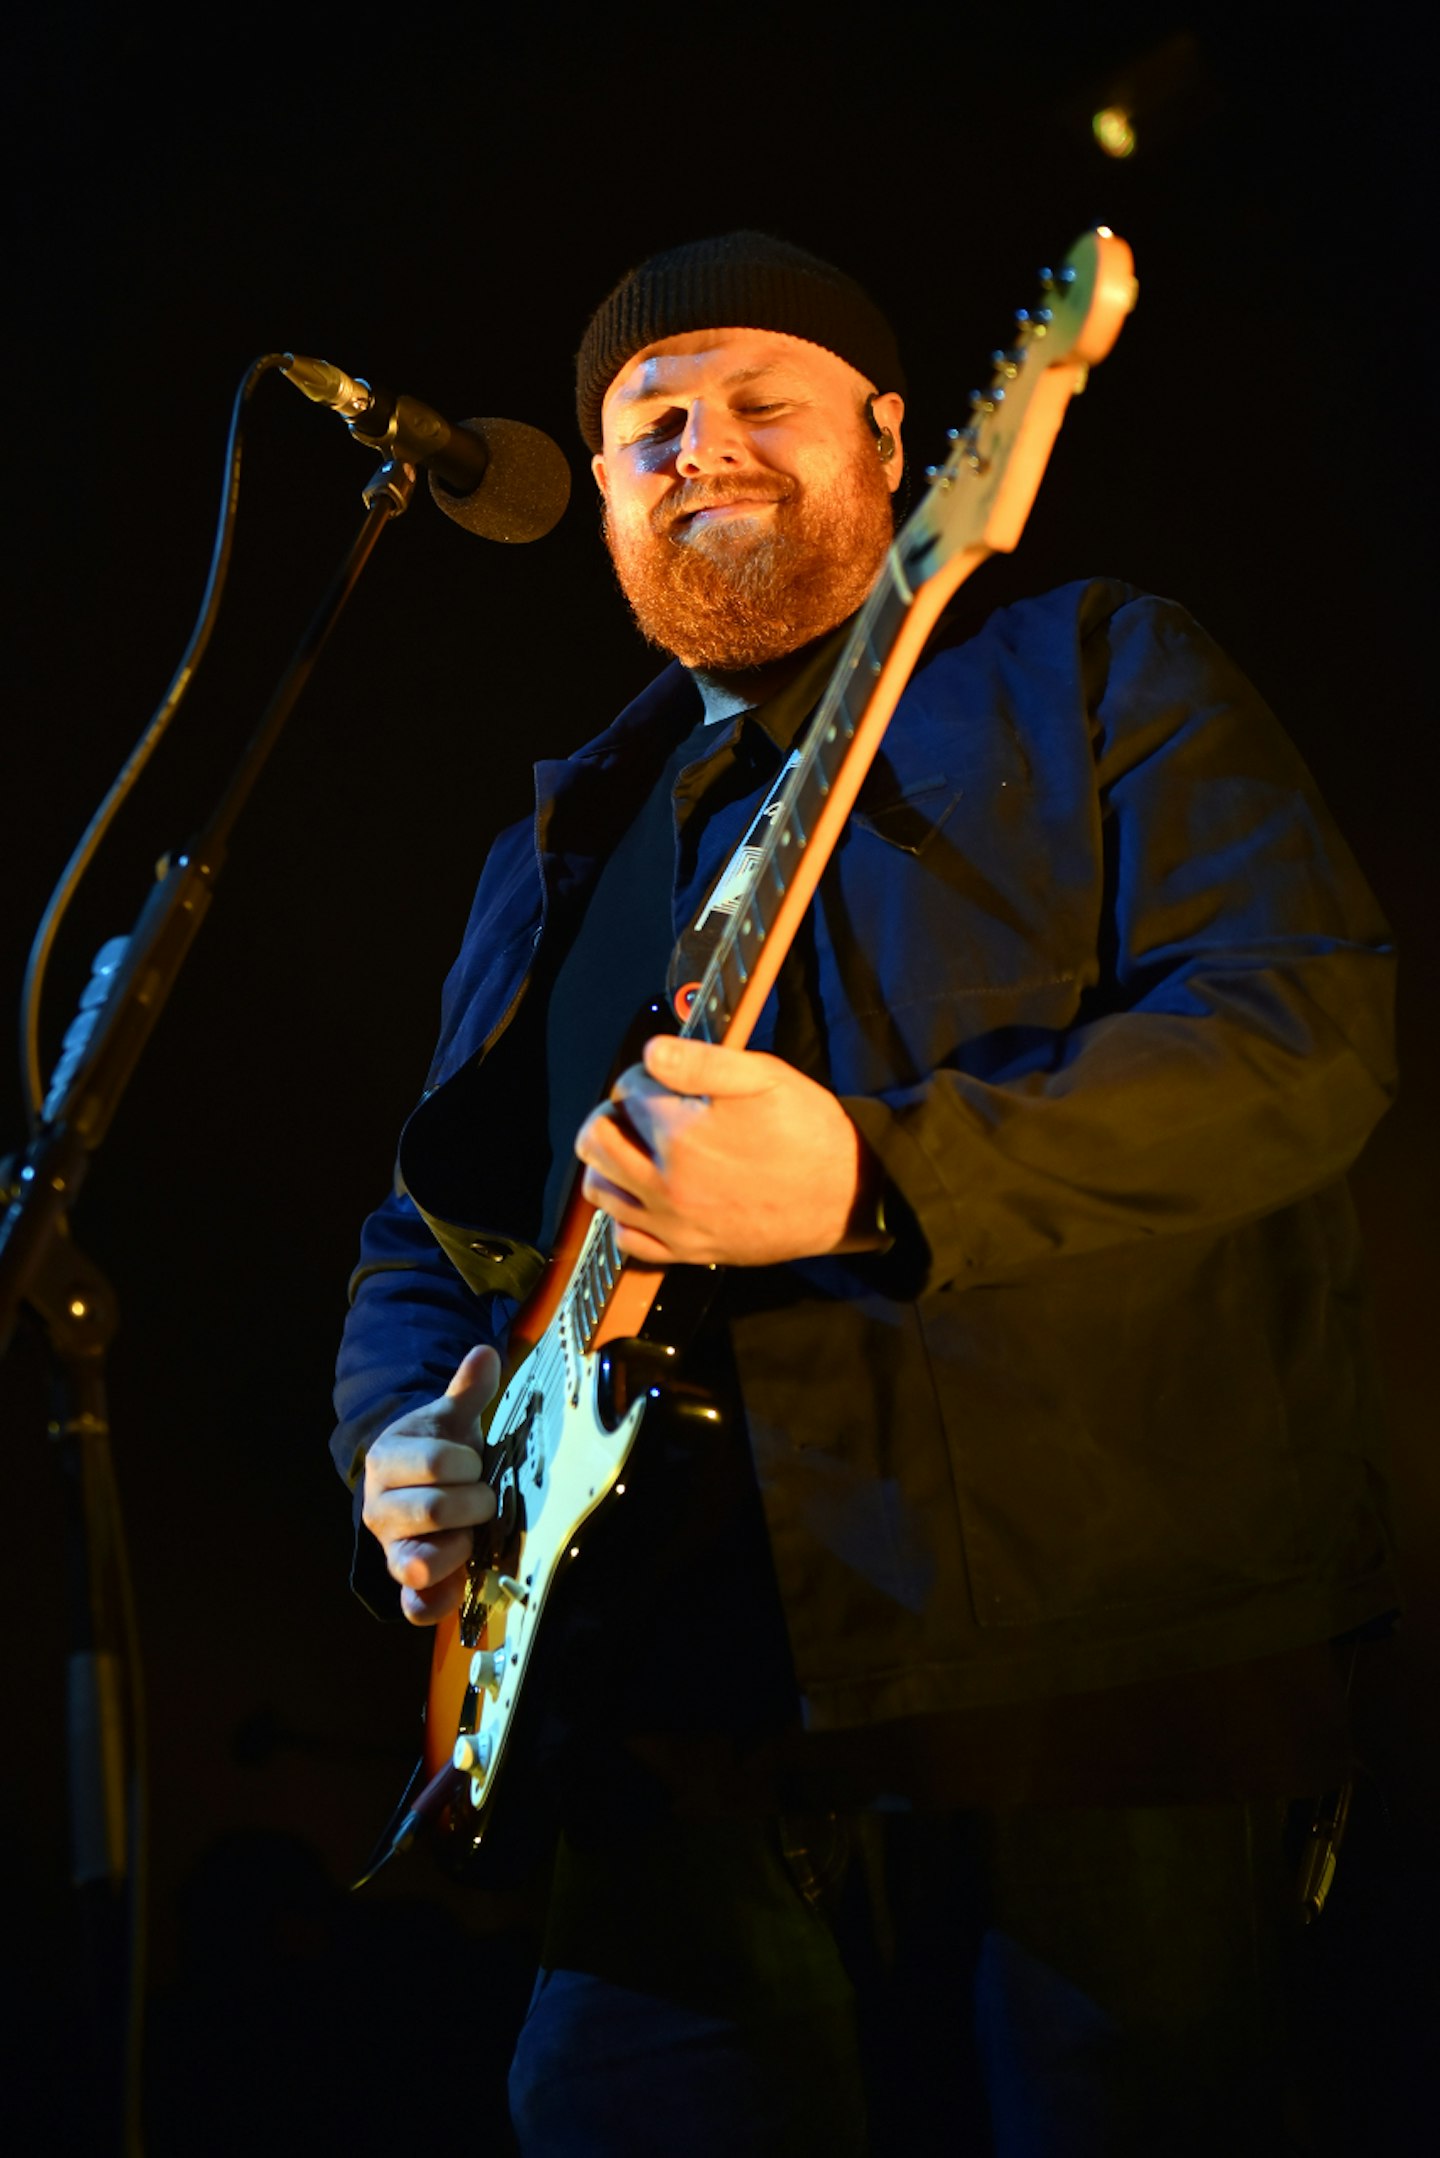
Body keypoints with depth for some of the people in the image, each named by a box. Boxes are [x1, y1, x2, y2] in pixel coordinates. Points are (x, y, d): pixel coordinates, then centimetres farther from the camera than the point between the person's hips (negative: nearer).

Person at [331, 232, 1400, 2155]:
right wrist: (403, 1445, 3)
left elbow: (1310, 1018, -12)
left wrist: (869, 1181, -23)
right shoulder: (554, 855, 21)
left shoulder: (1095, 678, 5)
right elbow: (424, 1232, 26)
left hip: (1092, 1696, -4)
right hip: (678, 1742, 5)